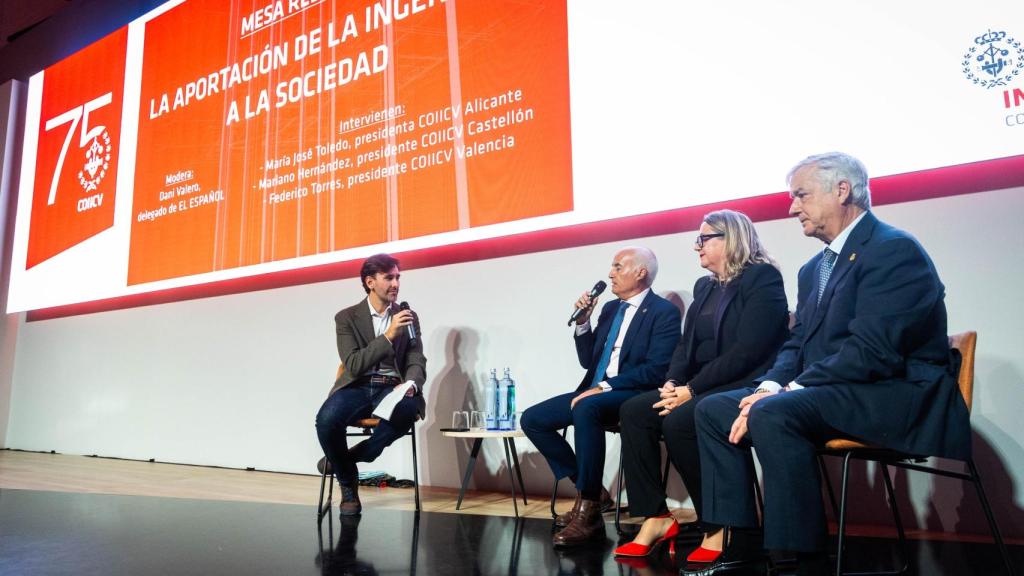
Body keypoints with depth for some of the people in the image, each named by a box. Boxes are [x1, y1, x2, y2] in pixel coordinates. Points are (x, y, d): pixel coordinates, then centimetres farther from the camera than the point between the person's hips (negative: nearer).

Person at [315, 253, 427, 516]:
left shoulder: (409, 317, 9)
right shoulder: (346, 317, 2)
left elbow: (417, 362, 3)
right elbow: (353, 366, -10)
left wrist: (409, 385, -22)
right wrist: (388, 335, -21)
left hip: (391, 388, 1)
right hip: (356, 387, -1)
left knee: (408, 410, -36)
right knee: (326, 419, -33)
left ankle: (351, 456, -11)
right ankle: (349, 484, -4)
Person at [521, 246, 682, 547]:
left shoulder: (665, 312, -6)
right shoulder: (610, 308, 17)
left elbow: (656, 370, -17)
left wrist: (604, 387, -22)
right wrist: (583, 322, 3)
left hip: (632, 396, -8)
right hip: (595, 392, 8)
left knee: (586, 409, -37)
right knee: (532, 419, -5)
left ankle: (590, 509, -25)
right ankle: (586, 489, 3)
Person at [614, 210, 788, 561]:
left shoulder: (762, 278, -8)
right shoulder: (705, 286, 18)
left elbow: (746, 351, -18)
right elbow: (687, 344, 15)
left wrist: (691, 389, -20)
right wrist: (673, 382, -6)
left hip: (745, 386, -8)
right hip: (700, 387, 8)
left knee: (678, 421, -31)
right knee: (634, 411, -13)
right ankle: (656, 518, -9)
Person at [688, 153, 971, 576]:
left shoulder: (894, 250, -11)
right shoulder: (814, 268, 18)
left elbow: (873, 350, -23)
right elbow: (796, 344, 15)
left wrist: (789, 391, -21)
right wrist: (771, 386, -6)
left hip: (895, 394, -9)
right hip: (832, 393, 9)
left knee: (772, 415, -33)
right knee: (713, 409, 0)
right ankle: (732, 542, -1)